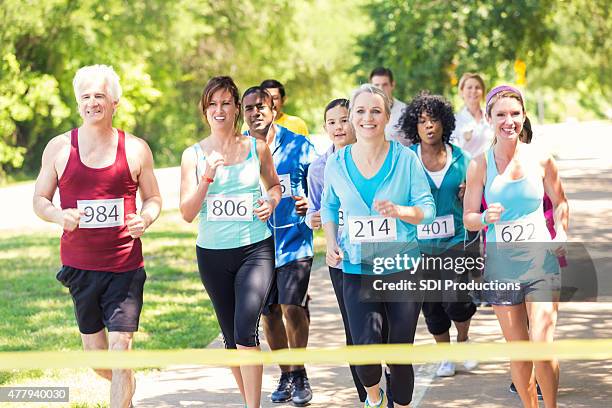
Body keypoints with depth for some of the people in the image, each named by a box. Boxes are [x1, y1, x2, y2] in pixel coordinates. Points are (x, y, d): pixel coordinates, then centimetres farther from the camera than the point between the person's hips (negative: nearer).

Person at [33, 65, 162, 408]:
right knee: (95, 353, 12)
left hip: (125, 266, -2)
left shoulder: (135, 149, 1)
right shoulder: (59, 148, 2)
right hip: (79, 266, 2)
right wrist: (59, 216, -14)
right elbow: (40, 199, 8)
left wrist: (145, 219, -13)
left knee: (121, 347, -10)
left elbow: (153, 198, 10)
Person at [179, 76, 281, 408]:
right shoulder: (193, 155, 1)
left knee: (245, 331, -19)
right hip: (212, 253, 2)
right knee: (230, 337, 11)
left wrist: (272, 201, -3)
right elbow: (187, 214, -3)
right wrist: (206, 179, -17)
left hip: (255, 250, -2)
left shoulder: (256, 148, 1)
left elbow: (274, 184, 20)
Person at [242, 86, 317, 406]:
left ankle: (299, 374, 6)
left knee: (291, 306, -13)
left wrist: (311, 205, -14)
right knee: (269, 311, 8)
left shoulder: (298, 146, 0)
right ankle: (286, 376, 24)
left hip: (294, 239, -3)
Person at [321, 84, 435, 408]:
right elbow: (329, 208, 17)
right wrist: (331, 245, 2)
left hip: (402, 268, 0)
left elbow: (428, 209, -3)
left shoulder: (406, 159, -4)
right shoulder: (337, 163, 1)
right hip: (357, 269, 0)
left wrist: (398, 210, -21)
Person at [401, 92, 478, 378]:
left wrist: (467, 194, -8)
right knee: (430, 303, 9)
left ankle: (463, 340, 19)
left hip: (455, 239, -1)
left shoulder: (460, 158, 2)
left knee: (455, 300, -13)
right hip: (419, 242, 1)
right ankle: (445, 355, 31)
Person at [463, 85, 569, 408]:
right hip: (501, 266, 1)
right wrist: (486, 218, -18)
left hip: (541, 262, -1)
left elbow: (560, 202, 15)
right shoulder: (480, 166, -2)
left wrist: (561, 234, -1)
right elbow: (468, 218, 3)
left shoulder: (541, 160, -1)